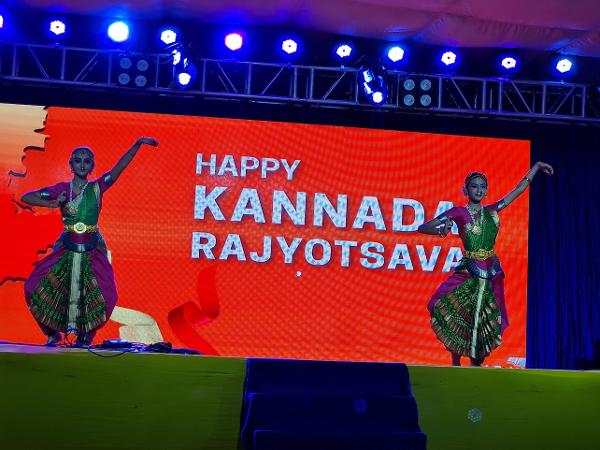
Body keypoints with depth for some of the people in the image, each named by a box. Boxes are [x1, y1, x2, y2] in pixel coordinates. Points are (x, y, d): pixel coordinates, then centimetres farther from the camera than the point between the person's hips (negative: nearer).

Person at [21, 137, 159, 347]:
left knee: (105, 295, -11)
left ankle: (85, 334, 14)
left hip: (93, 250, -1)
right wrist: (54, 204, -13)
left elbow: (121, 165, -9)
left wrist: (138, 144, -18)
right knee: (36, 286, -7)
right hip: (66, 248, 1)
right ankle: (53, 332, 15)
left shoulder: (97, 187, 1)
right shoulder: (62, 189, 3)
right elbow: (26, 197, 1)